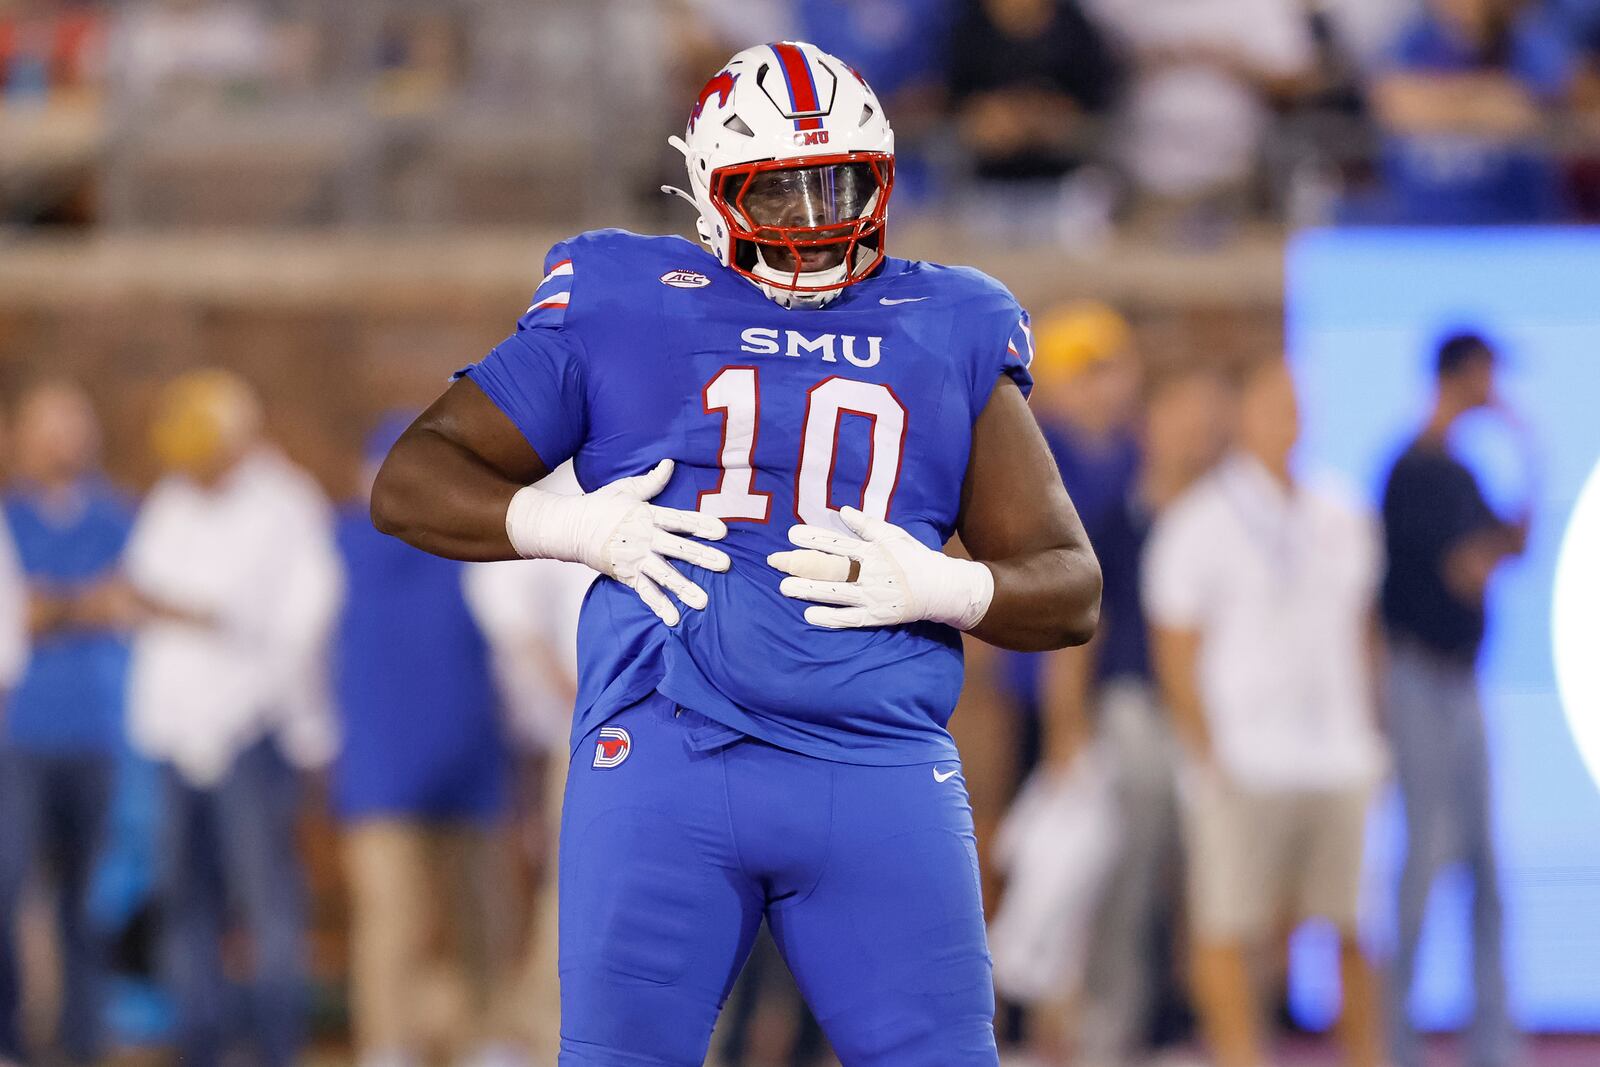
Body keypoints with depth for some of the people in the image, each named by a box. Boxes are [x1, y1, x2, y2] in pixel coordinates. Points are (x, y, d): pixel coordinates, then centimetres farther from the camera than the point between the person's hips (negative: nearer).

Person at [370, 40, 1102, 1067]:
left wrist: (935, 589, -5)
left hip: (884, 778, 2)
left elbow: (1070, 588, 15)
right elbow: (412, 482, 9)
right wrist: (576, 528, -7)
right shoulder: (624, 308, 9)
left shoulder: (951, 338, 14)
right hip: (666, 756, -1)